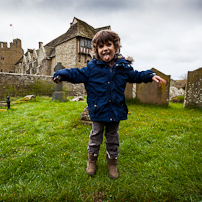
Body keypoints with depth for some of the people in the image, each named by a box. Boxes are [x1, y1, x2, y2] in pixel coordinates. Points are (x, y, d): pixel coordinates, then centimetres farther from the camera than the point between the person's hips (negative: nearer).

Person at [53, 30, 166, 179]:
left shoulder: (123, 66, 1)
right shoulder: (92, 67, -6)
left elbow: (136, 75, 16)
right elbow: (77, 74, -1)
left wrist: (151, 76, 7)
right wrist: (62, 74, -13)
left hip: (116, 111, 2)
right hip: (98, 111, -1)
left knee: (113, 139, 18)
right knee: (95, 137, 15)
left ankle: (112, 163, 41)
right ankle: (92, 160, 42)